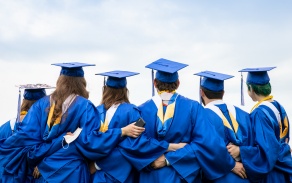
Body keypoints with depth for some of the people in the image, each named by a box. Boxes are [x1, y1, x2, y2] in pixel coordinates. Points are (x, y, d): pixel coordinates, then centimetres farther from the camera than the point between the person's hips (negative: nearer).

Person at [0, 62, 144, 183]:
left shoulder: (41, 104, 1)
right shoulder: (85, 106, -9)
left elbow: (26, 135, -5)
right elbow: (90, 140, -18)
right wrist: (123, 131, -16)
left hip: (44, 170, 4)